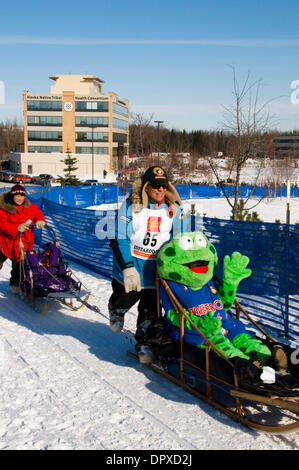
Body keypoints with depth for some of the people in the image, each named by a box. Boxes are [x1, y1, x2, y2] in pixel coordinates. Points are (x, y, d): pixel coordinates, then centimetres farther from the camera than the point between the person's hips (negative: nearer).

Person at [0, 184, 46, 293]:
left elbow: (38, 213, 13)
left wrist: (40, 221, -10)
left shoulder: (29, 207, 1)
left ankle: (15, 284, 28)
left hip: (24, 242, 3)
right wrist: (17, 228, -30)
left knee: (19, 264, 8)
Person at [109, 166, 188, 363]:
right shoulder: (131, 206, -7)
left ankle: (144, 343, 18)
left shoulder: (174, 209, 1)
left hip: (157, 270, 1)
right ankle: (116, 313, 50)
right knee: (124, 298, 15)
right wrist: (128, 268, -18)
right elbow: (119, 238, -10)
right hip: (129, 267, -1)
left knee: (151, 310, 0)